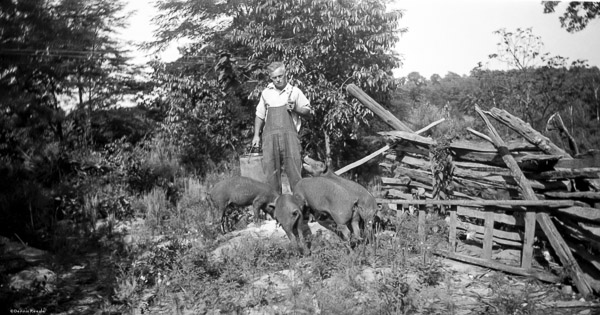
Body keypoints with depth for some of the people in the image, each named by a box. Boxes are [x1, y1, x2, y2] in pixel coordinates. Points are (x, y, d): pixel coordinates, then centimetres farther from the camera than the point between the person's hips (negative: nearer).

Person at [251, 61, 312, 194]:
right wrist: (256, 135, 14)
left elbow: (308, 111, 12)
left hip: (289, 133, -2)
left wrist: (295, 109, -7)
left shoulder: (294, 91, 10)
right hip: (270, 135, 2)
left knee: (294, 166, -10)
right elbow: (259, 115, 21)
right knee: (270, 168, -1)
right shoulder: (266, 93, 17)